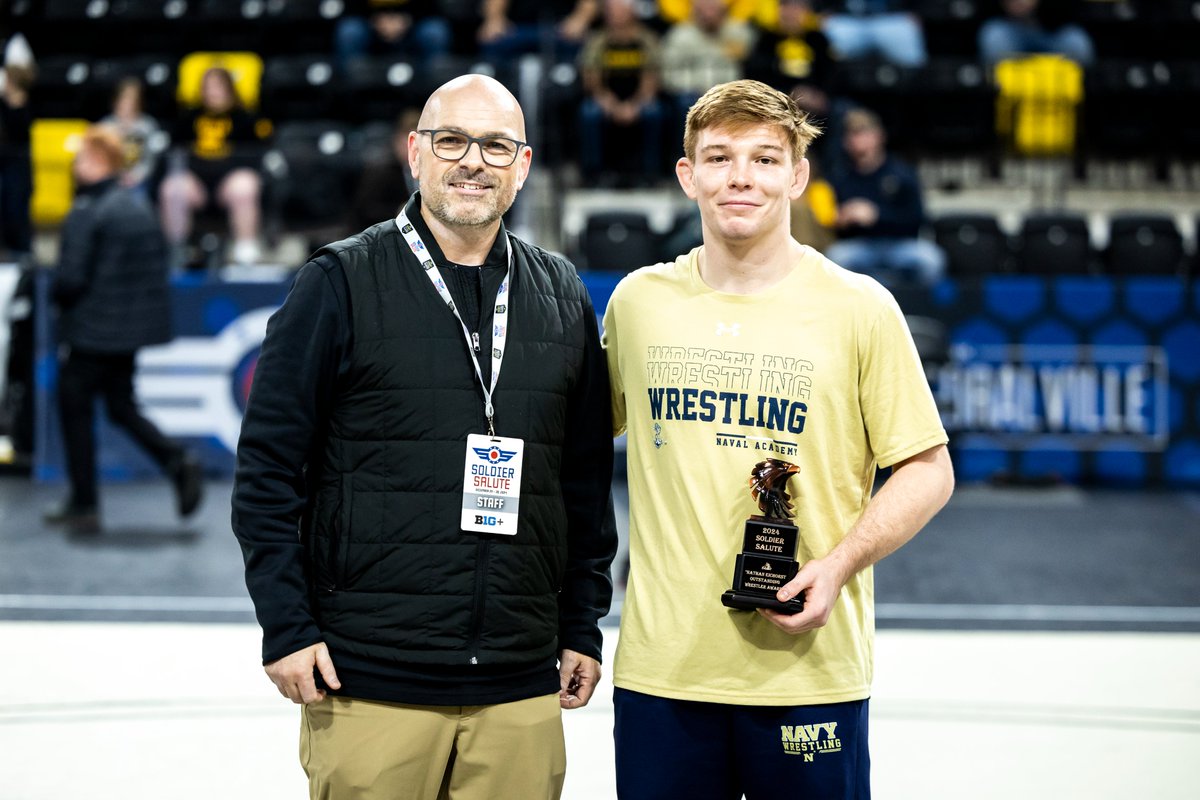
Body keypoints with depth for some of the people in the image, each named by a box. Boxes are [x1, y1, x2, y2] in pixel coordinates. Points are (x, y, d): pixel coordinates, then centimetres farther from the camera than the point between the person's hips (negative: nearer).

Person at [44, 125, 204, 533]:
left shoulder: (85, 212, -17)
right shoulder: (140, 205, 7)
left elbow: (70, 278, -20)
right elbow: (159, 265, 12)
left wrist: (59, 298, 0)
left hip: (91, 331, -7)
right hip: (134, 327, 7)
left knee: (75, 410, 7)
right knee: (122, 407, 17)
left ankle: (83, 506, 12)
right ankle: (177, 461, -4)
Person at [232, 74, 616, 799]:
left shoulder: (562, 297, 11)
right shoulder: (341, 283, -1)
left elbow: (587, 479, 15)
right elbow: (268, 467, -2)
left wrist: (583, 627, 11)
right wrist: (287, 628, -7)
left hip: (522, 691, 4)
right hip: (368, 686, -3)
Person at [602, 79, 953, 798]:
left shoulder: (860, 307, -1)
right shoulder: (638, 300, 6)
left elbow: (929, 470, 1)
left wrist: (839, 564, -13)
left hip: (808, 670, -2)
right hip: (660, 663, 2)